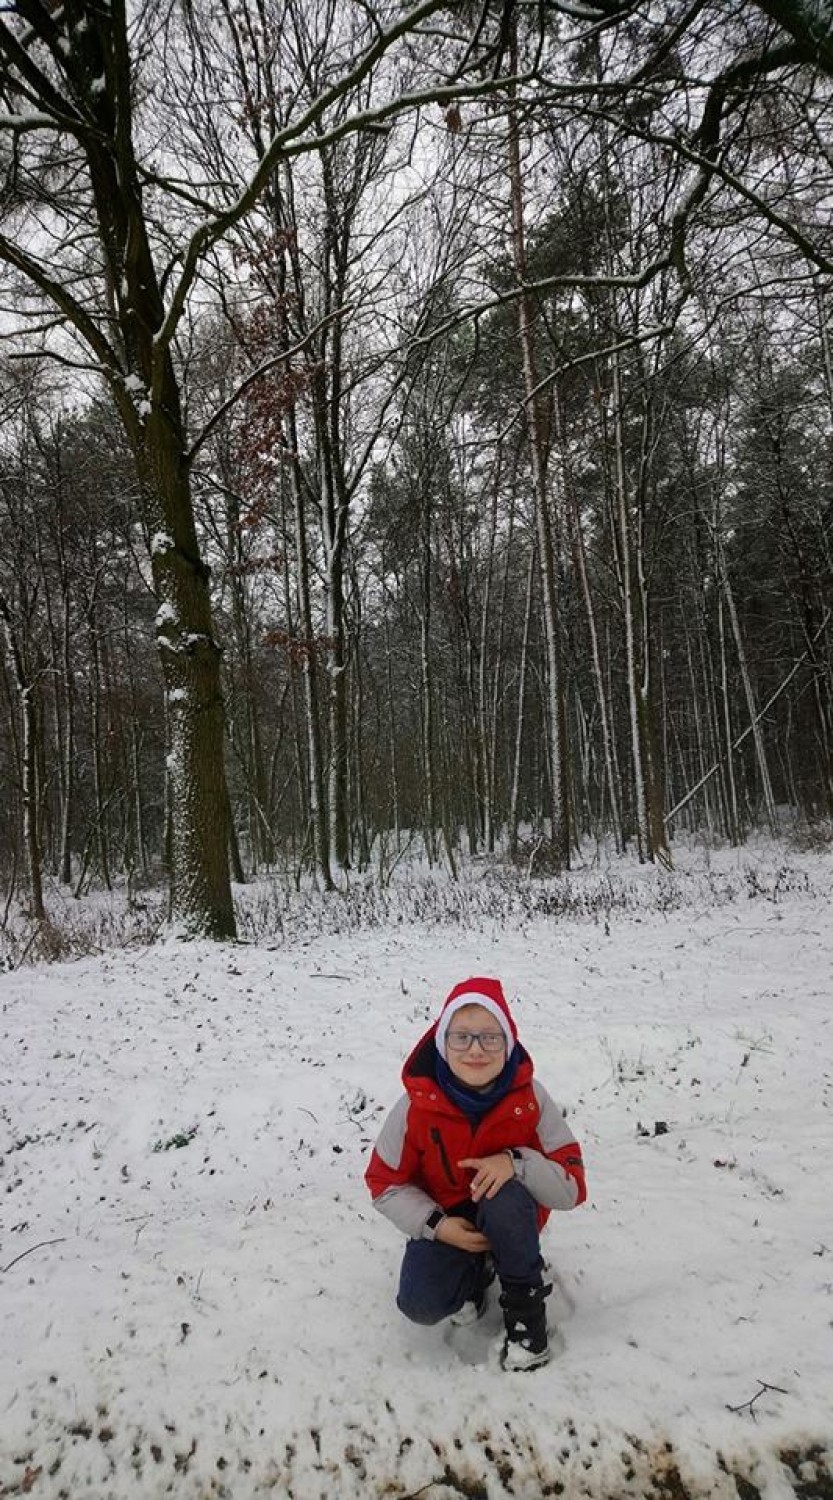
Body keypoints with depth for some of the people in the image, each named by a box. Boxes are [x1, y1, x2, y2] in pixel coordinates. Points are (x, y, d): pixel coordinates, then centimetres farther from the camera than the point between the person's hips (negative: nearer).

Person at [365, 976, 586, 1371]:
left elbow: (572, 1188, -19)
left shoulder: (530, 1098, -21)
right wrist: (435, 1225, -22)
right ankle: (475, 1272, 12)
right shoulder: (417, 1106, -21)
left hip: (512, 1219, -1)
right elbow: (385, 1183, -8)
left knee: (506, 1195, -34)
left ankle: (525, 1308, -8)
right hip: (446, 1221, 1)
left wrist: (517, 1163, -36)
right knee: (421, 1305, -23)